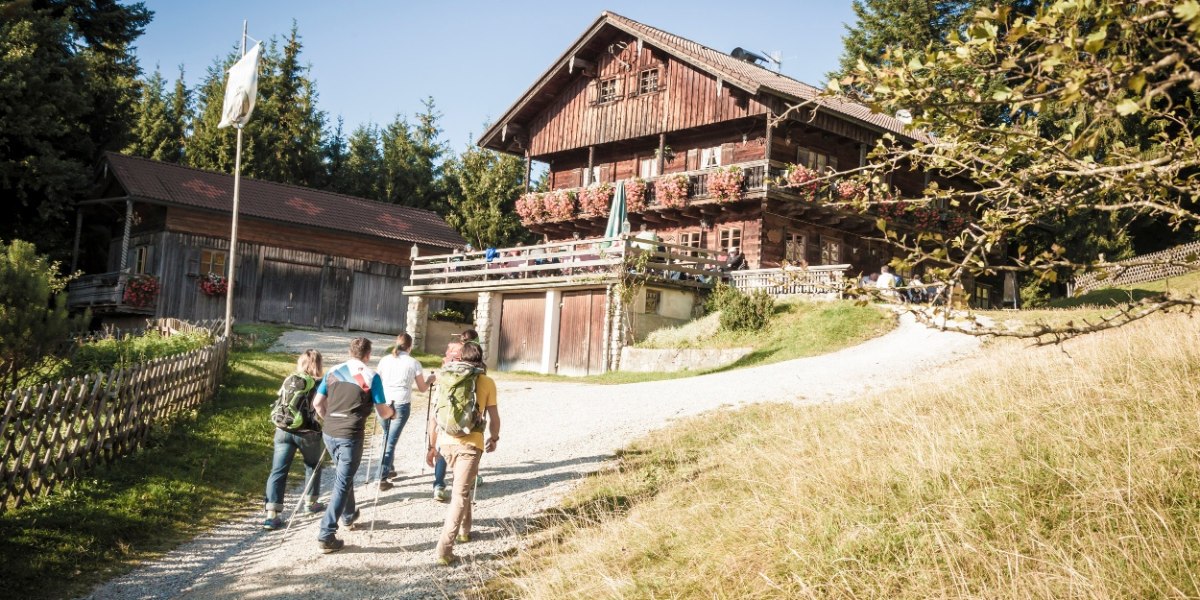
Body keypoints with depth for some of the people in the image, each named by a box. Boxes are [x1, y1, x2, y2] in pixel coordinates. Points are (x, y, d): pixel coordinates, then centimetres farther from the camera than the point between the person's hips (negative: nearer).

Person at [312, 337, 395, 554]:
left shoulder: (333, 372, 8)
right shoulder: (371, 377, -7)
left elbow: (317, 403, 11)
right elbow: (382, 412, -4)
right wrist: (392, 412, 18)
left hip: (329, 433, 6)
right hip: (350, 436, -6)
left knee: (343, 476, 26)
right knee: (342, 483, -1)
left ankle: (349, 516, 44)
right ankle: (326, 536, -5)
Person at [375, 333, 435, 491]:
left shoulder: (385, 360, 6)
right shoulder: (413, 363, -1)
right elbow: (422, 388, 4)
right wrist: (431, 379, 24)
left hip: (384, 403, 3)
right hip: (401, 405, -3)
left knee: (387, 437, 22)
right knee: (391, 440, -2)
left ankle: (389, 469, 33)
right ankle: (382, 478, -6)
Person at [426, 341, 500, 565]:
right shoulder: (487, 383, 3)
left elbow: (434, 415, 7)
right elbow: (494, 418, 6)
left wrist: (432, 446, 16)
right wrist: (494, 438, 24)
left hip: (446, 441, 4)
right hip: (471, 443, -4)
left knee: (464, 485, 27)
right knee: (460, 494, -3)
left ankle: (464, 530, 37)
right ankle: (445, 548, -11)